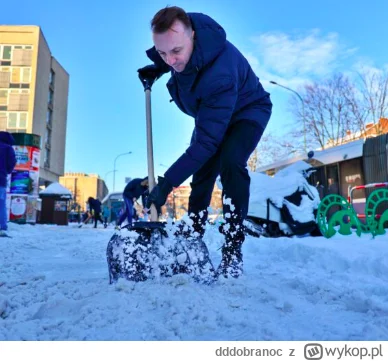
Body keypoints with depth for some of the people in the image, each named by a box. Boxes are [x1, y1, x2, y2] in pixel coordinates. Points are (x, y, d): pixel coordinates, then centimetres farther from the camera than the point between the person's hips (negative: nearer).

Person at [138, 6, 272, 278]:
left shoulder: (221, 74, -43)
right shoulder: (179, 34, -21)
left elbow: (207, 141, -42)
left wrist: (167, 183, -41)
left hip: (247, 111, -7)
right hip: (210, 112, 7)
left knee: (230, 162, -32)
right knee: (202, 171, 1)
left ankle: (233, 250, -22)